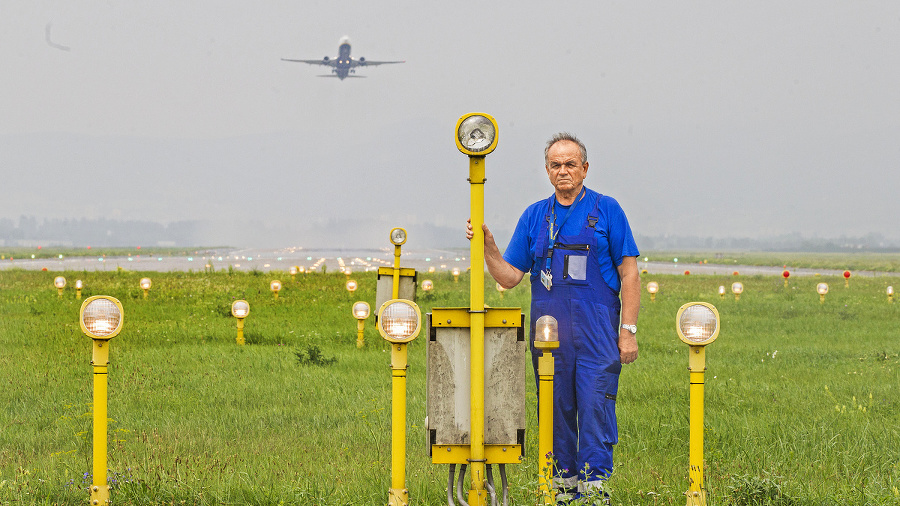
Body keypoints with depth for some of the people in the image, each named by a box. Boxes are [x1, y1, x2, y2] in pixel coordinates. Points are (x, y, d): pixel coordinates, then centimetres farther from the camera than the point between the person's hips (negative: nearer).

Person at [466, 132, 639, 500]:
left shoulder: (606, 210, 4)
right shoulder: (534, 217, 13)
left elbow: (629, 273, 2)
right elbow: (509, 277, 12)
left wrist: (628, 330, -5)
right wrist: (487, 246, -6)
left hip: (597, 331, -3)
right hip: (549, 330, 3)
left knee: (595, 407, -9)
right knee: (557, 408, 5)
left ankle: (595, 485, -8)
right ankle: (564, 482, 13)